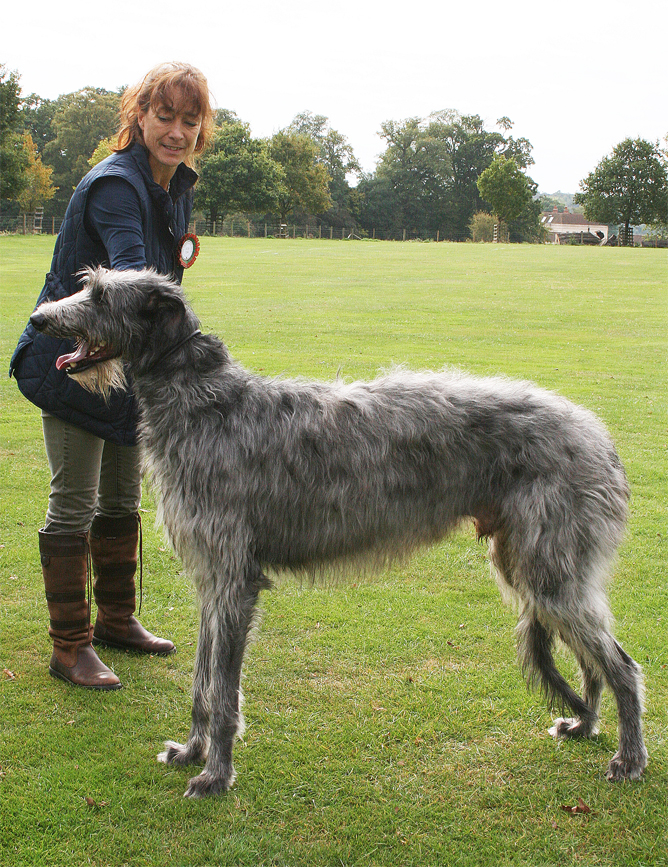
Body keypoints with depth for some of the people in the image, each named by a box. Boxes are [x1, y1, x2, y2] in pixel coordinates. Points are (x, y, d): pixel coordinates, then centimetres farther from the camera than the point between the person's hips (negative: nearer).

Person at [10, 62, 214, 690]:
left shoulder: (177, 186, 5)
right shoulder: (113, 185, -22)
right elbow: (130, 270, -41)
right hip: (72, 362, -9)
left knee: (122, 500, 17)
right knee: (73, 507, -4)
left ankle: (116, 620, 32)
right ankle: (69, 647, 6)